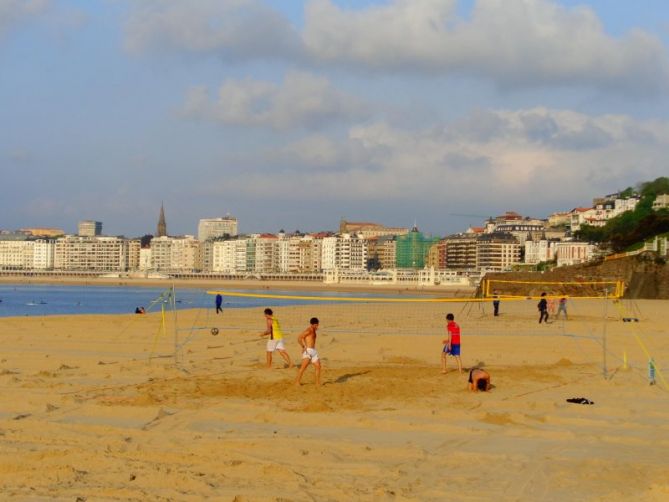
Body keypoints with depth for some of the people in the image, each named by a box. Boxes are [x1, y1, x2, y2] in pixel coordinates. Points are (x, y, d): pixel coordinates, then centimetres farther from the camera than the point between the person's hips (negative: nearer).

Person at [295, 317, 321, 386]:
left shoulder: (313, 331, 17)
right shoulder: (308, 330, -12)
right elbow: (299, 338, -21)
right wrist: (303, 347, -19)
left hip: (313, 351, 9)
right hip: (307, 351, -9)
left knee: (318, 367, 9)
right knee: (304, 367, -18)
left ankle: (318, 383, 18)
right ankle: (297, 382, -18)